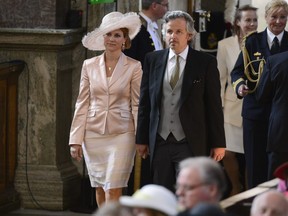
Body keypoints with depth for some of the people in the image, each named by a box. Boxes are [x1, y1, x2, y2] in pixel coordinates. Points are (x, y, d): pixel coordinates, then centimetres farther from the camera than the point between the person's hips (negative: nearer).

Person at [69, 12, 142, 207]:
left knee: (113, 190, -9)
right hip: (94, 134, 3)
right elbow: (82, 104, 7)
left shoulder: (134, 67, -3)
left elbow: (137, 105, -2)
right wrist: (76, 140, 3)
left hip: (121, 134, -3)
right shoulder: (89, 66, 5)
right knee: (100, 189, 10)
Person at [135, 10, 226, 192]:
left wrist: (218, 143, -2)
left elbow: (214, 105, 0)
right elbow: (145, 102, 11)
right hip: (159, 142, 3)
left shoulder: (205, 62, -1)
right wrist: (142, 139, 10)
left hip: (190, 144, -3)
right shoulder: (153, 60, 8)